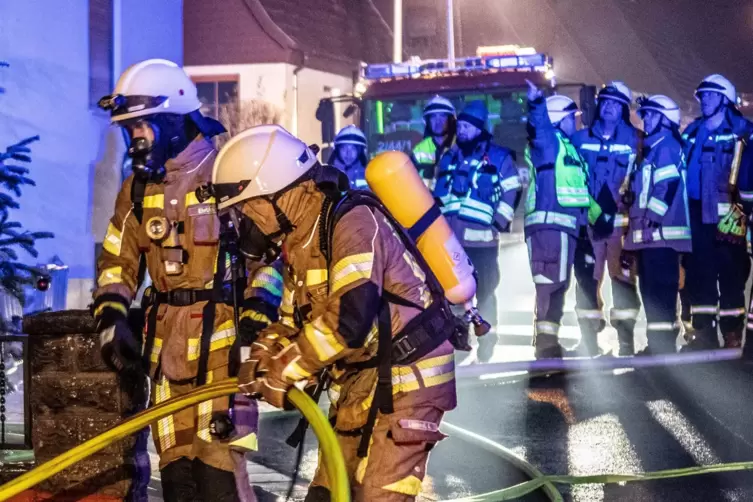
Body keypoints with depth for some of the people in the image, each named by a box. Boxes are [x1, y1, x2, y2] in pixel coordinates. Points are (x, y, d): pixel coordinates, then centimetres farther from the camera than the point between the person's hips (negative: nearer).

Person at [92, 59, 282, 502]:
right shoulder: (138, 190, 12)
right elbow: (117, 262, 18)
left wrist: (257, 316, -14)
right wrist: (112, 322, 4)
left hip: (221, 335, -6)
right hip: (167, 340, 6)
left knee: (218, 459, -12)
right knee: (175, 463, 8)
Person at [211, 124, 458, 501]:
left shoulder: (354, 225, -21)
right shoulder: (300, 241, 10)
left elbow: (349, 322, -30)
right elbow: (293, 322, 14)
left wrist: (284, 371, -20)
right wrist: (262, 359, -7)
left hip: (405, 377, -10)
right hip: (360, 381, 10)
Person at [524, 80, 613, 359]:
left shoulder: (569, 149, 27)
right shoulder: (547, 141, 0)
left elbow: (580, 190, 33)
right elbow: (538, 126, -24)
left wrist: (598, 215, 30)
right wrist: (536, 103, -43)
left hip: (567, 226, 10)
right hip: (548, 223, -10)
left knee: (559, 284, 13)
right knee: (549, 282, -14)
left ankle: (549, 340, 19)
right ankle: (545, 338, -16)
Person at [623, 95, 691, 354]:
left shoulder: (666, 146, -8)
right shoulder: (651, 148, 23)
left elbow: (668, 187, -19)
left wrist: (652, 219, -23)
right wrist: (638, 222, 24)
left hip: (661, 231, -10)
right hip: (648, 232, 10)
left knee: (660, 289, -11)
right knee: (649, 289, 12)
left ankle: (664, 343, -12)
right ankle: (657, 343, 17)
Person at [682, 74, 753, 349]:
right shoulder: (692, 132, 15)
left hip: (727, 216, -5)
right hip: (697, 215, 5)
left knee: (730, 274, -4)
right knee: (698, 274, 6)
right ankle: (704, 334, 14)